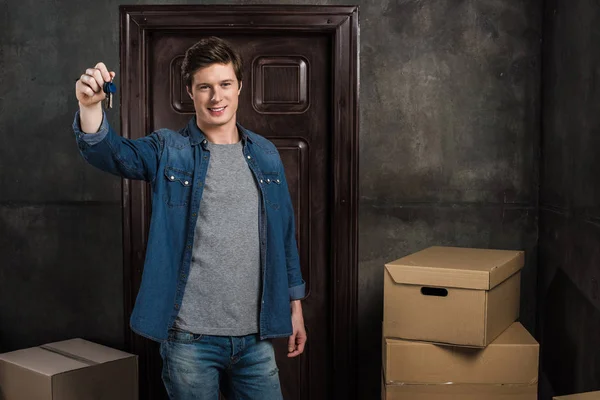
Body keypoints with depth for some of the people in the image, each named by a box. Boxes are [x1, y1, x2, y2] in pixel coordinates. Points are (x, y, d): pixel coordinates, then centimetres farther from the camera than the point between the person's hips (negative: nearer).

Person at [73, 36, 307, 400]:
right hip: (191, 338, -3)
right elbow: (110, 152, -20)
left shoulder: (265, 154, 7)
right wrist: (90, 107, -40)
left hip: (255, 337, 3)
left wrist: (295, 304, 11)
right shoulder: (168, 151, -2)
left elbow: (285, 233, 12)